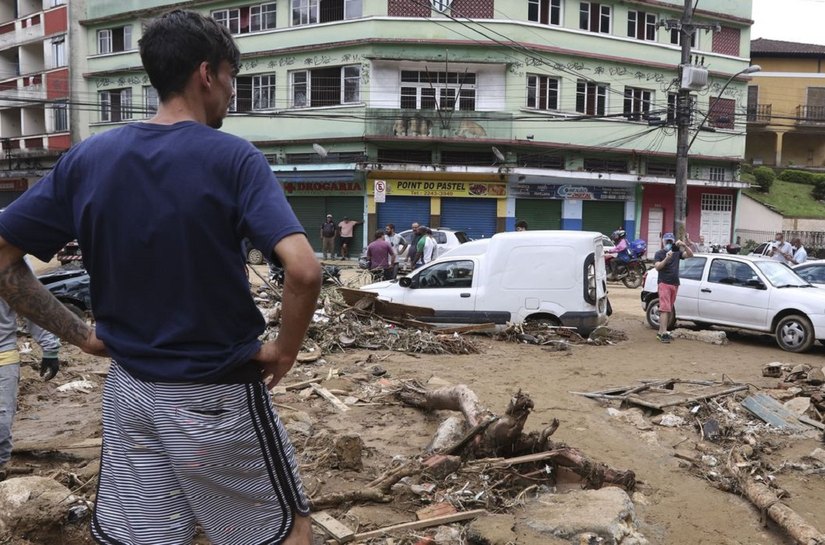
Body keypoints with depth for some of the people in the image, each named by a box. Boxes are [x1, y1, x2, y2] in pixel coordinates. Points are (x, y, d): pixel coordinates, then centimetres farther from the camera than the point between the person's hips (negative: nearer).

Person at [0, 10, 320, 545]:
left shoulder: (87, 158, 0)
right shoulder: (232, 157, -15)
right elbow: (304, 270, -27)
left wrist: (79, 334, 5)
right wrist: (285, 350, -11)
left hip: (128, 390, 5)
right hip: (216, 395, -5)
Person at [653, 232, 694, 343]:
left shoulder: (677, 253, 11)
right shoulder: (659, 254, -1)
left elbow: (690, 255, 0)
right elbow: (657, 267, -14)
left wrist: (684, 245, -15)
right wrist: (666, 259, -31)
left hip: (675, 284, 5)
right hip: (664, 283, -5)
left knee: (669, 310, 5)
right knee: (665, 309, -14)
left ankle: (661, 332, 9)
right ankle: (663, 333, -18)